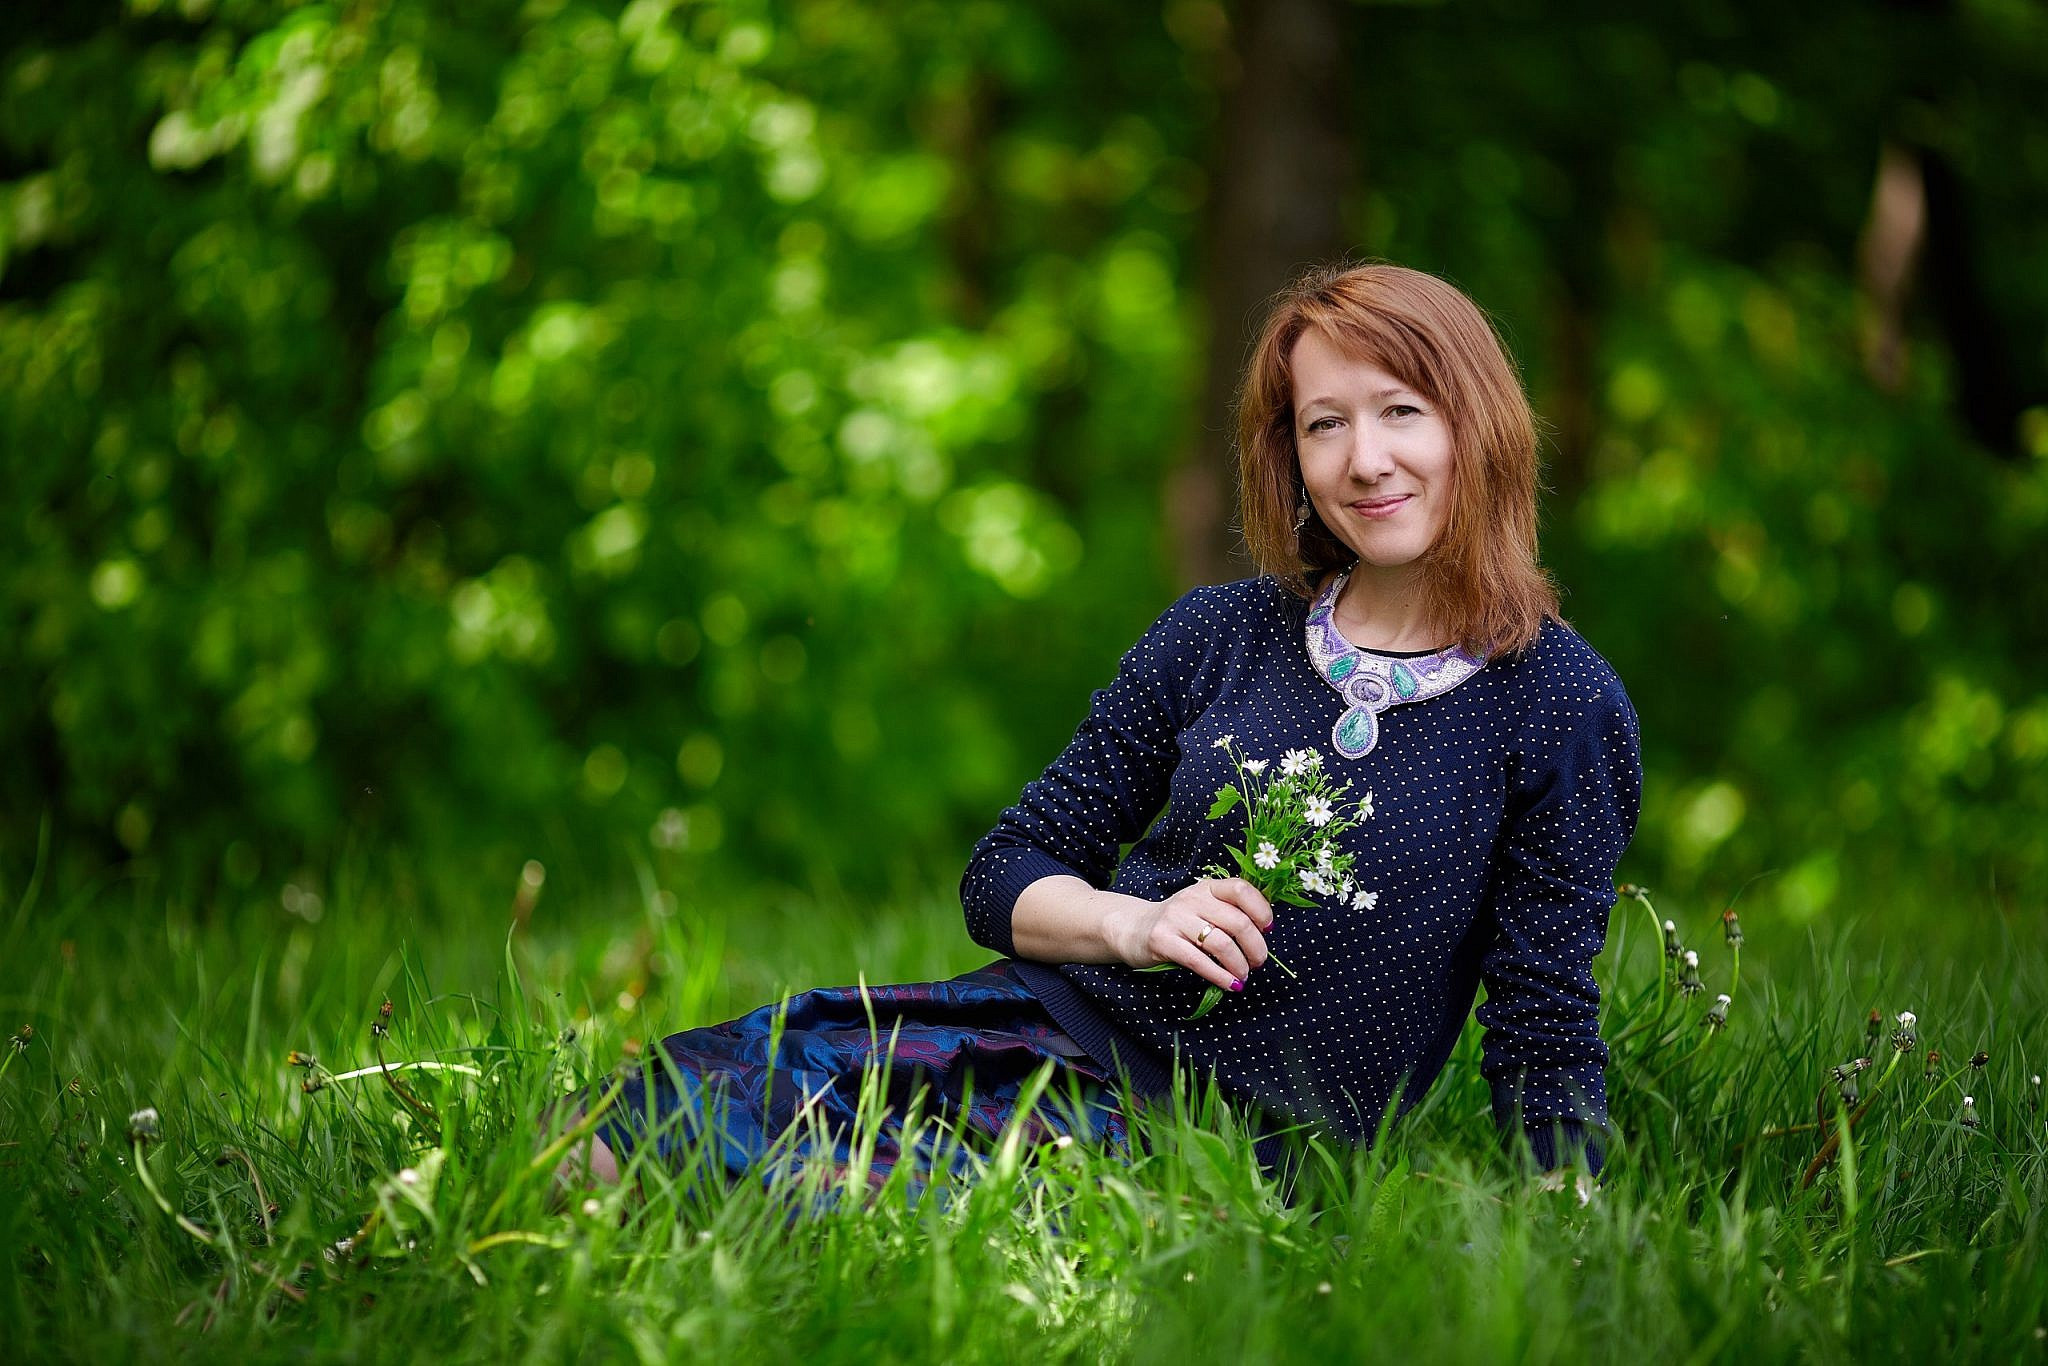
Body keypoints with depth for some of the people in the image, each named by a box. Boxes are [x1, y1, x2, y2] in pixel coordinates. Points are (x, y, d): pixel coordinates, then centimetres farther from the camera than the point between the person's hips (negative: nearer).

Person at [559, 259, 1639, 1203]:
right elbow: (1004, 873, 13)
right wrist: (1134, 923, -8)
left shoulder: (1561, 711, 0)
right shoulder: (1215, 636, 9)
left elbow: (1545, 1037, 2)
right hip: (1053, 1028, 4)